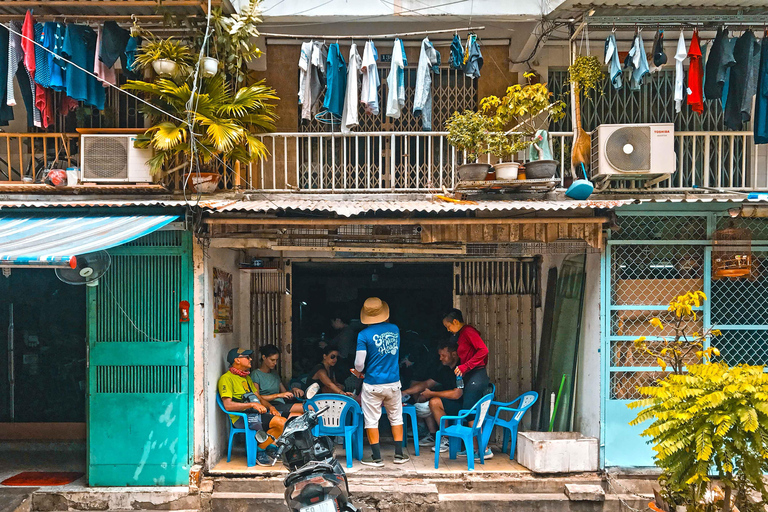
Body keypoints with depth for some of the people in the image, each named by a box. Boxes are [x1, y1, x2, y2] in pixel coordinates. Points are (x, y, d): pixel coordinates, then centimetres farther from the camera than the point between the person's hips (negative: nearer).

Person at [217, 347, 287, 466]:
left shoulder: (247, 377, 25)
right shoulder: (227, 378, -4)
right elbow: (228, 405, -15)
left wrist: (270, 407, 5)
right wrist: (252, 404, -21)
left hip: (257, 413, 9)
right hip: (242, 417, -9)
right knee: (282, 423, -26)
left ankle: (269, 445, 6)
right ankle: (259, 451, -10)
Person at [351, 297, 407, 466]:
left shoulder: (364, 335, -13)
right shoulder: (395, 329, 1)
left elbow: (359, 363, -15)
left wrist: (358, 372, 8)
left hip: (373, 384, -4)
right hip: (393, 382, 4)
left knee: (372, 421, 6)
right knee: (396, 418, 16)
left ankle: (376, 457, 9)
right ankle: (399, 454, 20)